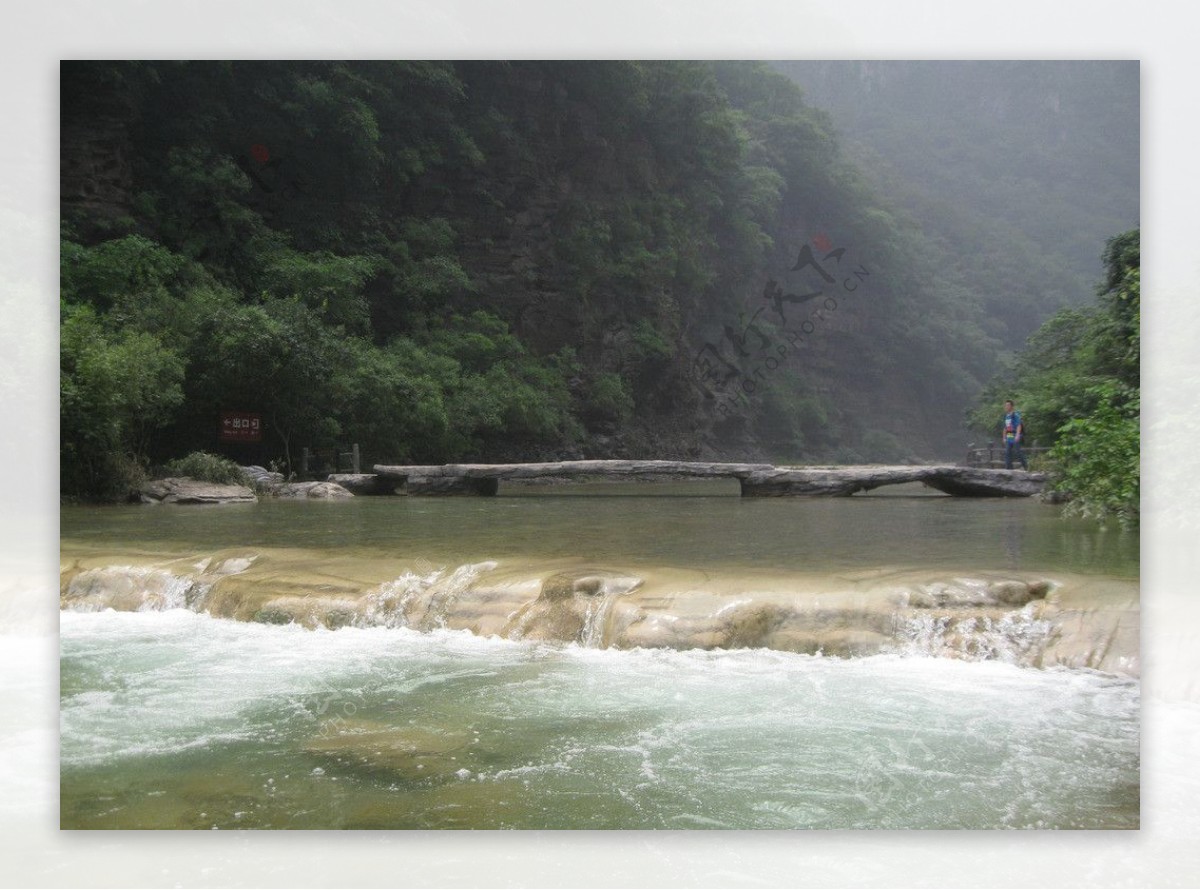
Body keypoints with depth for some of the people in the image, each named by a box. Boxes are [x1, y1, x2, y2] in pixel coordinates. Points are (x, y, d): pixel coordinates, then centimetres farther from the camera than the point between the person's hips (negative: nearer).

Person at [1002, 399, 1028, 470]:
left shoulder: (1015, 414, -9)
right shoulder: (1006, 416, 15)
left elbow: (1019, 425, -17)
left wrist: (1017, 435, -27)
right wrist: (1004, 437, 20)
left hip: (1015, 437, -8)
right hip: (1009, 437, 8)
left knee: (1018, 451, -5)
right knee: (1007, 452, 1)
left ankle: (1025, 465, 11)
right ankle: (1008, 467, 1)